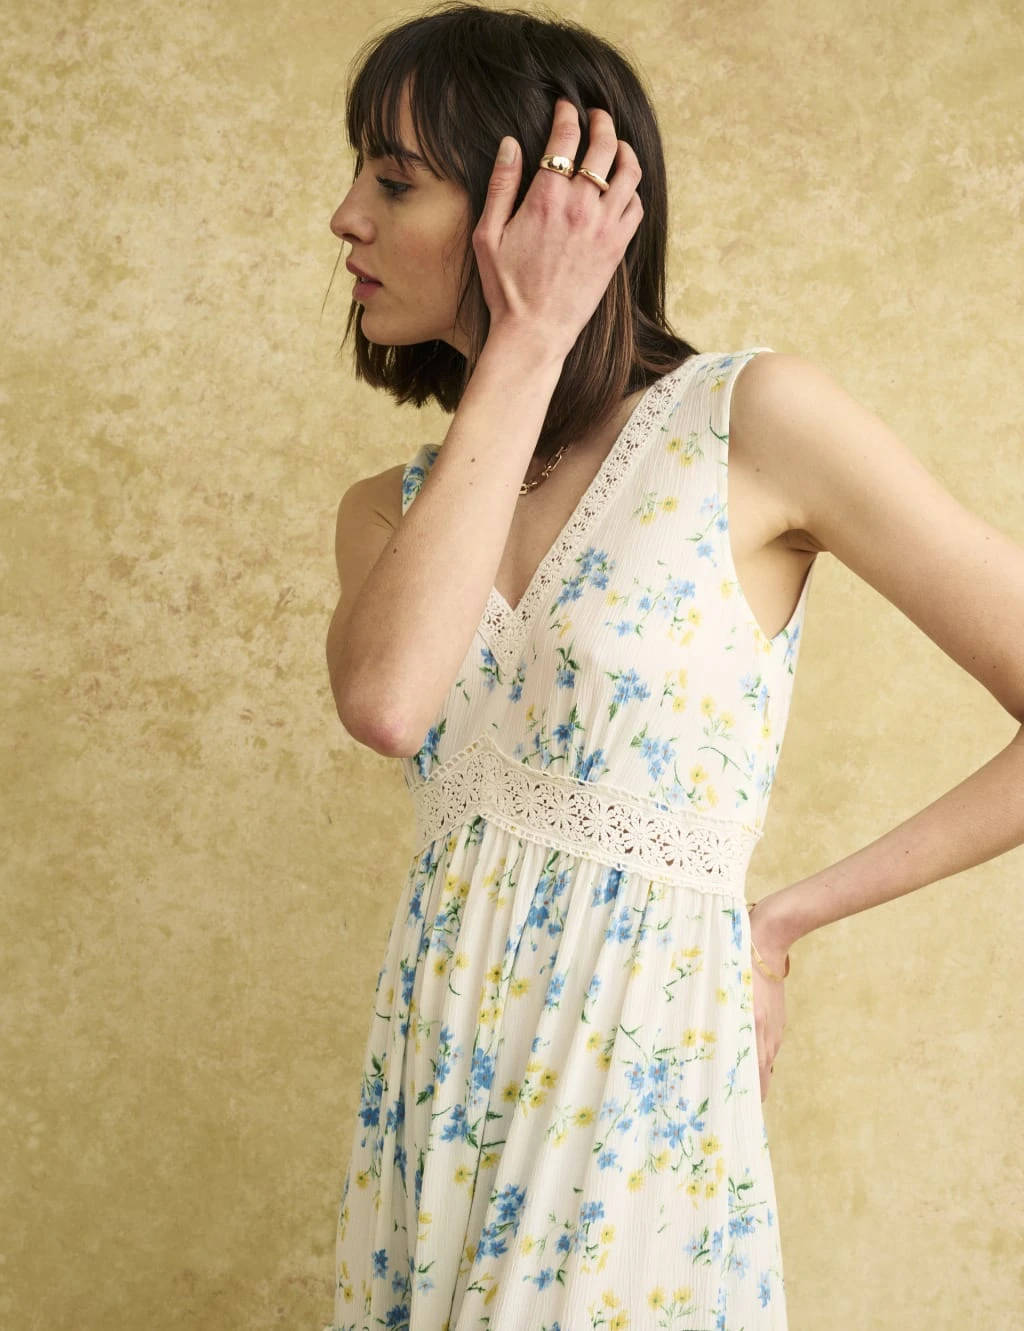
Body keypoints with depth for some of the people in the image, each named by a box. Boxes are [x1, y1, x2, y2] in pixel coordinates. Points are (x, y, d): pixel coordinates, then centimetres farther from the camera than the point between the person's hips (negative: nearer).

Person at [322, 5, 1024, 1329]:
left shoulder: (753, 421, -10)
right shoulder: (386, 509, 5)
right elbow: (386, 700, -19)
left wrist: (785, 917, -6)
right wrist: (524, 343, -14)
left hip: (637, 1092, -5)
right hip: (428, 1092, 5)